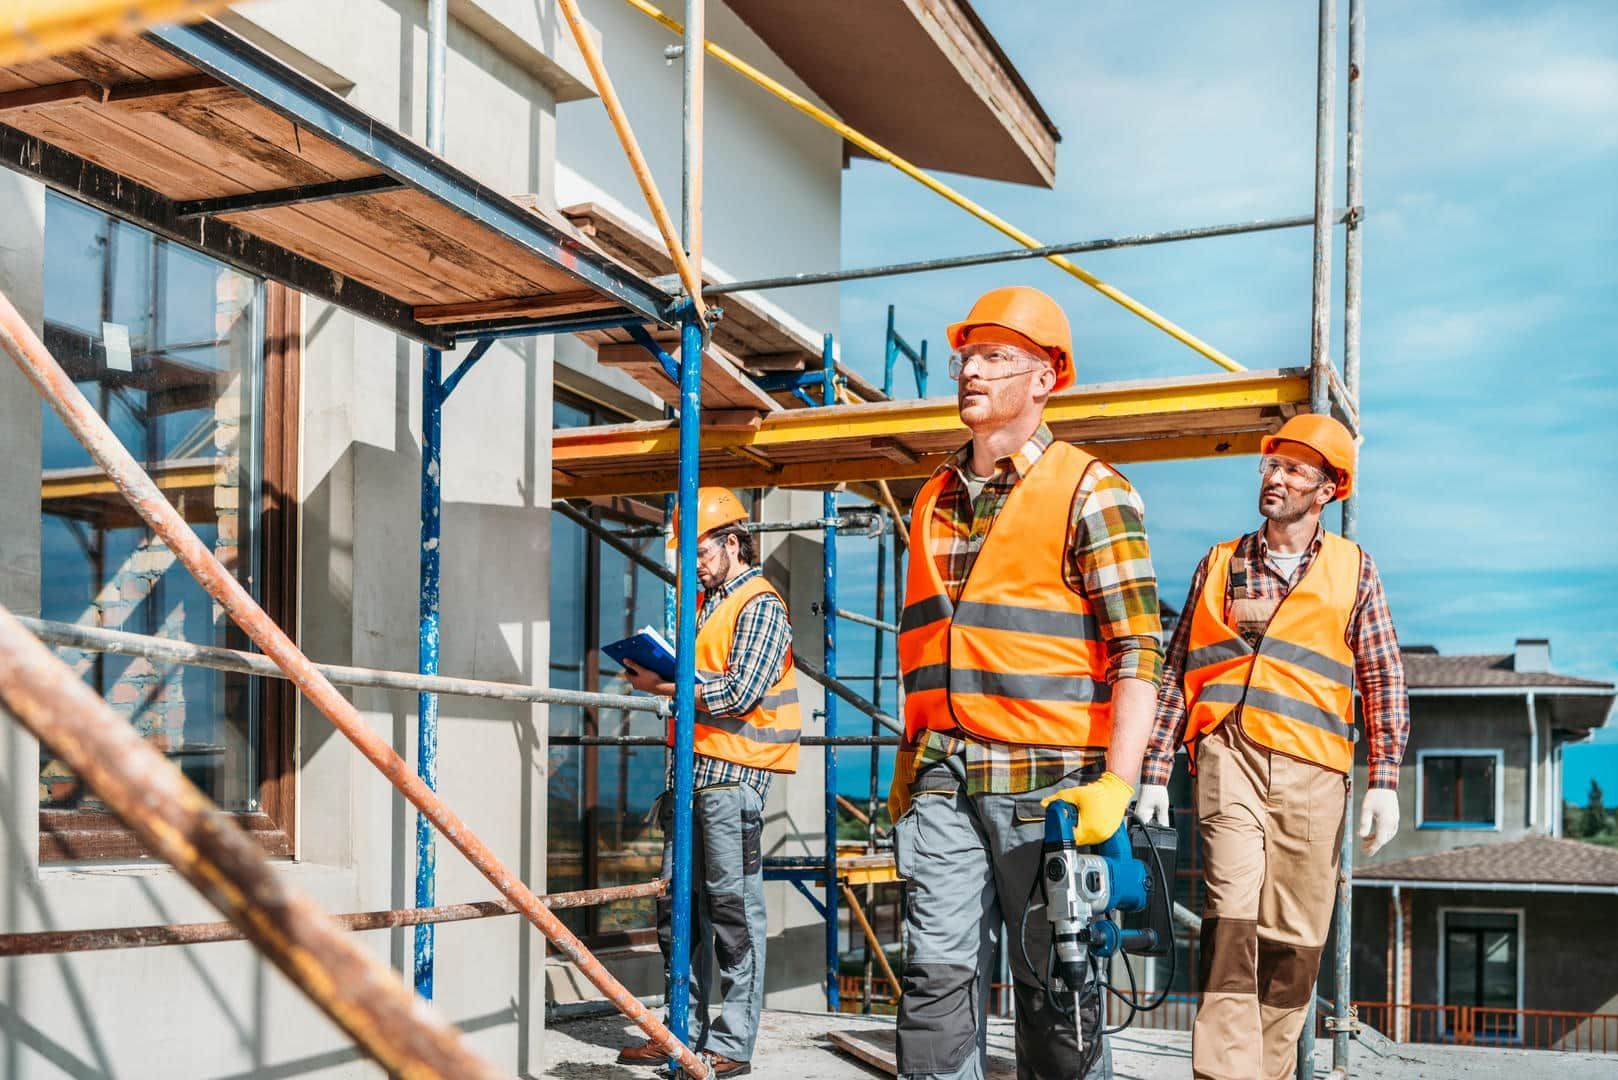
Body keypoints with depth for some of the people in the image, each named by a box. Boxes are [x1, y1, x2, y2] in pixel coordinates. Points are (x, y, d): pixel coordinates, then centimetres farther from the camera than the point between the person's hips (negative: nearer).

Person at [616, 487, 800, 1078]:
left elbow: (740, 692, -15)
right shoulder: (704, 602, 21)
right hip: (689, 769, 9)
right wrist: (656, 671, 8)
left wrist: (665, 685, -12)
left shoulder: (761, 604, -5)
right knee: (678, 907, 9)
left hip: (732, 774, -9)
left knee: (733, 908, -4)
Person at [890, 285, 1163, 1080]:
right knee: (939, 972, 0)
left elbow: (1137, 648, -8)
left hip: (1050, 779, -5)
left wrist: (1117, 782, -18)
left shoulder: (1088, 490, -2)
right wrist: (909, 762, 19)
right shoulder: (934, 500, 17)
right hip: (944, 781, 5)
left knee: (1055, 986, 3)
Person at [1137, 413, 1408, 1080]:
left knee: (1295, 937, 2)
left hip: (1312, 771, 1)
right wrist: (1154, 773, 6)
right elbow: (1178, 672, 12)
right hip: (1228, 754, -1)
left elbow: (1384, 681, 8)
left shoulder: (1353, 570, 12)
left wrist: (1384, 781, -2)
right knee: (1231, 912, -16)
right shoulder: (1220, 564, 14)